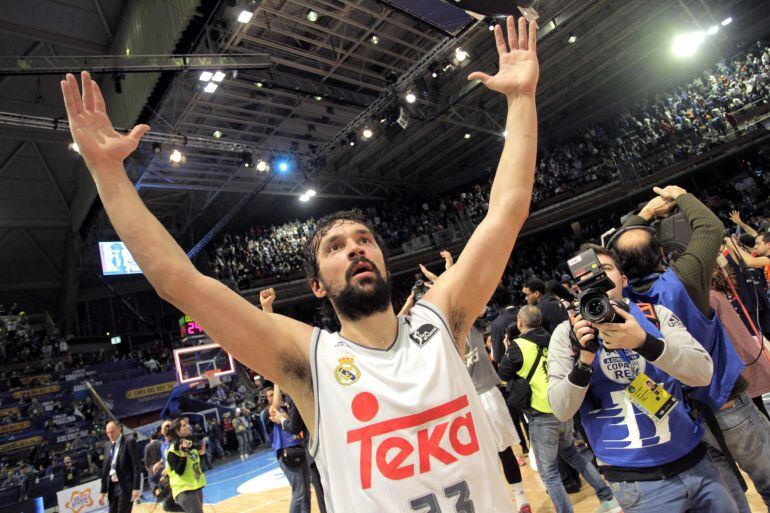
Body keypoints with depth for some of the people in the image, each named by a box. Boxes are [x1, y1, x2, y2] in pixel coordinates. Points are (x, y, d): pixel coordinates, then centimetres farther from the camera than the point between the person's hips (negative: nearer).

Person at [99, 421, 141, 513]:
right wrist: (103, 491, 13)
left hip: (126, 486, -7)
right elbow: (105, 469, 16)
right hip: (112, 487, 7)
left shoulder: (129, 442, -8)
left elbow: (137, 465, -12)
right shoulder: (107, 445, 13)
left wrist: (136, 488, -17)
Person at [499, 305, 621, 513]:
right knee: (571, 452, 30)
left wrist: (507, 352, 9)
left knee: (549, 472, 8)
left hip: (542, 416, -7)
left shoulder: (518, 346, -12)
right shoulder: (553, 340, 5)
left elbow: (502, 378, -4)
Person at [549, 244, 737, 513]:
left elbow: (703, 373, -11)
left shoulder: (655, 314, 1)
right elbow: (561, 410, -10)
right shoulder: (566, 333, -5)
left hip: (695, 461, 3)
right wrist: (584, 361, -25)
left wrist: (644, 341, -27)